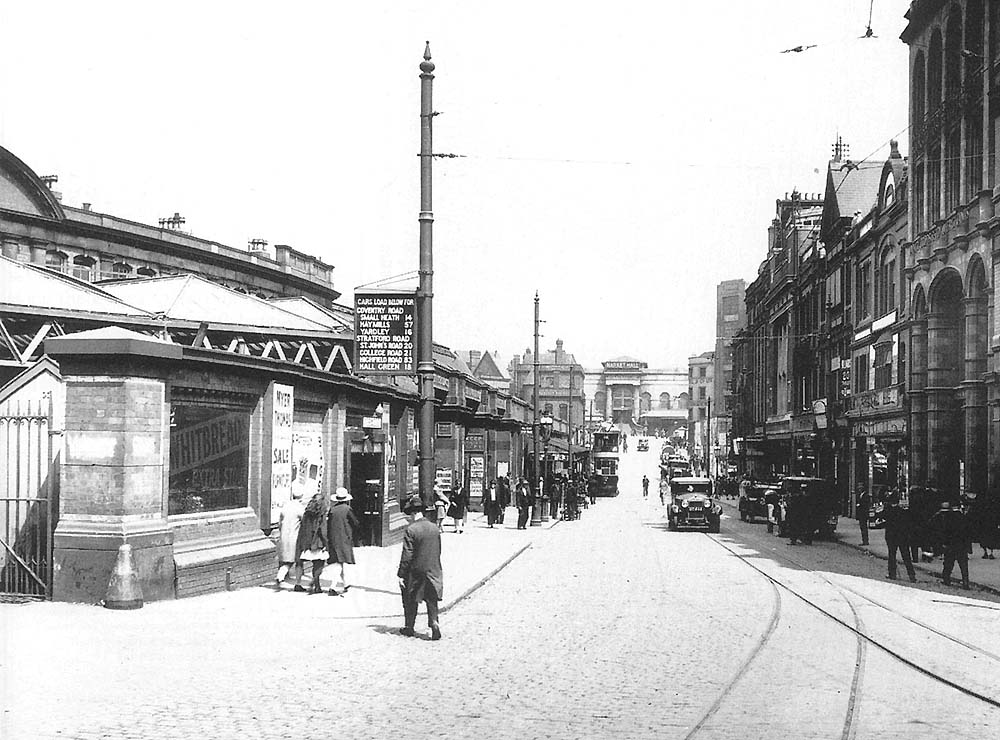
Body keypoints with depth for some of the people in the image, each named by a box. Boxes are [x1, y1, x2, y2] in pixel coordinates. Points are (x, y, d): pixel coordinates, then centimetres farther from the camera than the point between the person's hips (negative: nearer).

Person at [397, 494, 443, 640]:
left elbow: (407, 556, -16)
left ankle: (409, 627, 22)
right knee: (432, 601, 11)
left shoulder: (411, 530, -16)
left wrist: (401, 575, -11)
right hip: (434, 570, 5)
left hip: (416, 573, -5)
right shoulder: (434, 528, 3)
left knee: (410, 600, 12)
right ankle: (434, 624, -4)